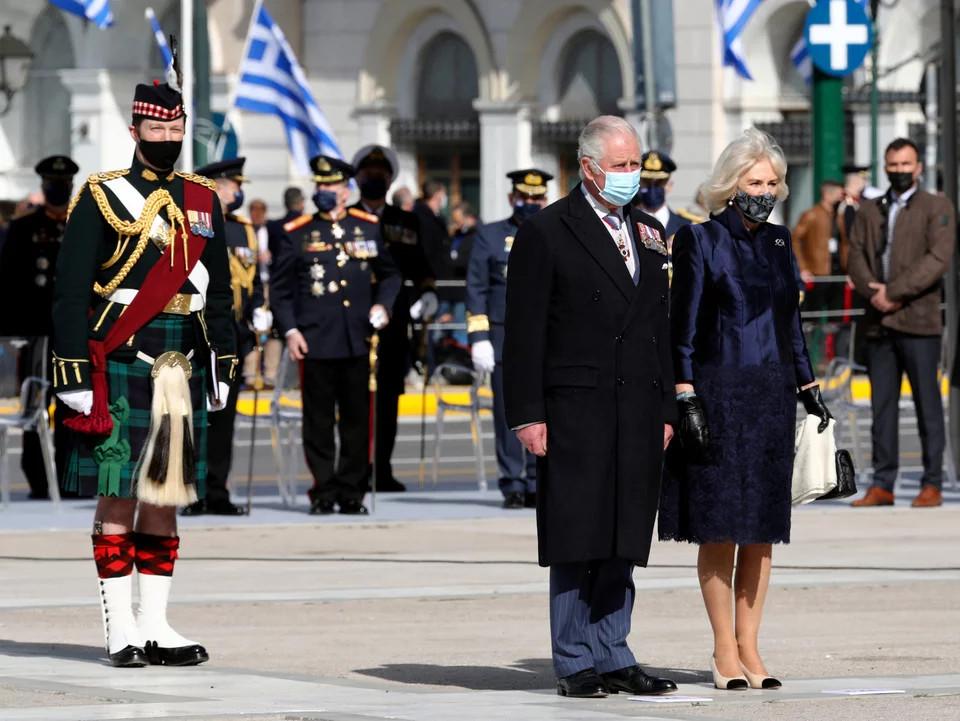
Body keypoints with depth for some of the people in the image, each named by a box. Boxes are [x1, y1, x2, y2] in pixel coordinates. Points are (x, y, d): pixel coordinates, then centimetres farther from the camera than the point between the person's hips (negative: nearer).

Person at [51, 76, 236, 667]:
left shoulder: (203, 201, 14)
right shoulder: (102, 197, -1)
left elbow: (219, 292, 20)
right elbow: (70, 292, -4)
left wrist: (223, 367, 15)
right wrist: (74, 375, -10)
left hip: (184, 368, 5)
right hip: (119, 366, -5)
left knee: (165, 498, 7)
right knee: (118, 498, -3)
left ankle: (156, 626, 12)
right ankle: (122, 631, 0)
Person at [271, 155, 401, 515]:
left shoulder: (368, 227, 9)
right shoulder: (297, 233, 4)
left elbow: (390, 274, 19)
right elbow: (280, 288, 5)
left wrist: (383, 305, 2)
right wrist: (289, 330, -5)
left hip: (358, 341, 2)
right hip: (315, 342, -2)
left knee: (357, 419, 4)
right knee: (319, 421, 1)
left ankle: (352, 492, 11)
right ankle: (323, 492, 7)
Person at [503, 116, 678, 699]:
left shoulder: (648, 232, 16)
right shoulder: (546, 233, -2)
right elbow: (523, 331, -5)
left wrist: (666, 409, 13)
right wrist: (527, 414, -10)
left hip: (637, 417, 5)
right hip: (576, 412, -5)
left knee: (622, 541, 7)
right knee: (577, 542, -2)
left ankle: (612, 656, 13)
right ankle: (576, 663, 3)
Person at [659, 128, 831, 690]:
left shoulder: (779, 241, 11)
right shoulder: (700, 241, -4)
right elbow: (684, 328, -6)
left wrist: (809, 387, 12)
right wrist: (686, 399, -12)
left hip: (772, 398, 5)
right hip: (719, 393, -5)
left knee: (762, 528, 5)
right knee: (720, 530, -2)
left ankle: (749, 648, 10)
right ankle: (725, 652, 4)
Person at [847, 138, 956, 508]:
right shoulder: (869, 211, 17)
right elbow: (856, 256, 9)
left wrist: (894, 292, -15)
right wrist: (874, 292, -11)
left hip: (918, 323, -4)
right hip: (879, 323, 5)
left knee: (927, 404, -3)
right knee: (882, 405, 4)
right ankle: (882, 485, 7)